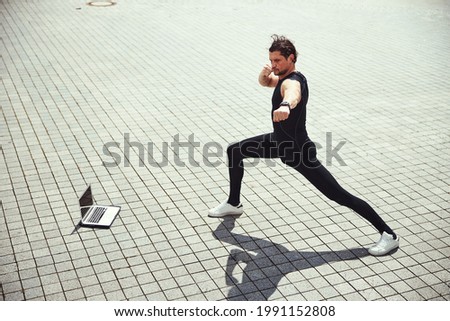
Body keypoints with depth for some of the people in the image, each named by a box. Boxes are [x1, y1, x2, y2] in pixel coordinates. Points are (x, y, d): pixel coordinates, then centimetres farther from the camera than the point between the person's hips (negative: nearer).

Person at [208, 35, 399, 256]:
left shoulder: (292, 82, -27)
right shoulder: (289, 76, 2)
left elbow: (293, 95, -54)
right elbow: (265, 82, 20)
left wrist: (285, 106, -79)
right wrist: (265, 73, -5)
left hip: (299, 151, -10)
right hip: (279, 141, 10)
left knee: (340, 196, -11)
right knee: (234, 151, 14)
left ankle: (388, 235, -3)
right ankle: (234, 204, 31)